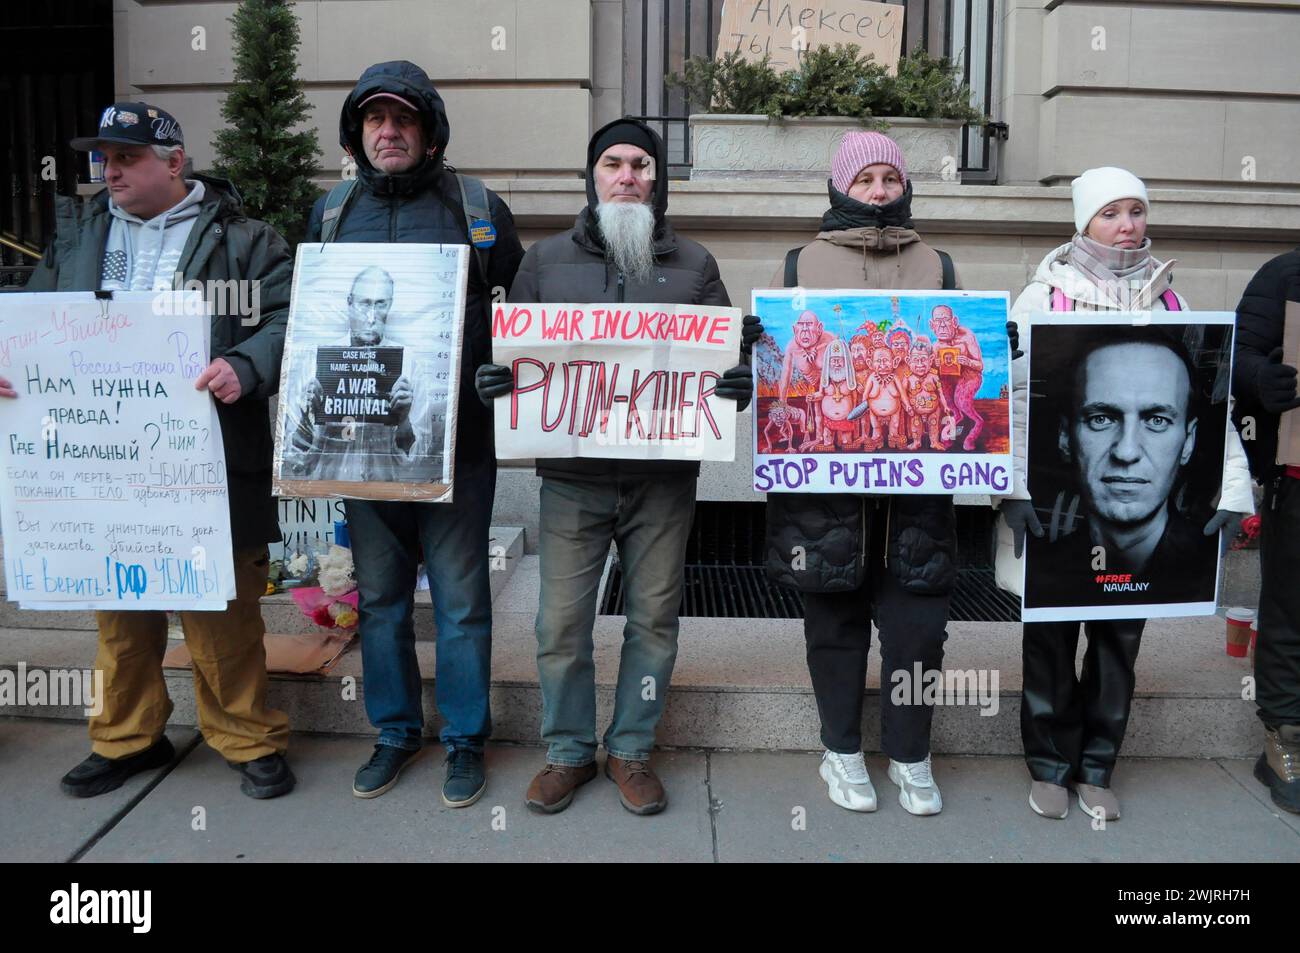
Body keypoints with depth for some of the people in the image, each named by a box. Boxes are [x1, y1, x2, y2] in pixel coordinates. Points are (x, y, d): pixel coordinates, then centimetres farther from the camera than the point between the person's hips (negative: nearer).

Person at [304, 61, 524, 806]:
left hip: (457, 443, -3)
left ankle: (467, 739, 22)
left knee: (460, 598, 5)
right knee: (380, 597, 13)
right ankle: (396, 731, 31)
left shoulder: (478, 209, 1)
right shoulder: (333, 212, 10)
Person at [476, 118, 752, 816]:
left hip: (664, 478, 1)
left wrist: (737, 384, -12)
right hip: (572, 476, 0)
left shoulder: (692, 264, 10)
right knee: (561, 621, 4)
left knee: (653, 619, 9)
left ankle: (631, 751, 27)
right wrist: (495, 381, -12)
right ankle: (567, 752, 24)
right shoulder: (547, 259, 10)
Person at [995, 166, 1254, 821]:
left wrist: (1230, 488, -8)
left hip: (1137, 504, 3)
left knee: (1120, 634, 9)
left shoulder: (1168, 303, 9)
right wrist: (1014, 488, -16)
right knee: (1051, 634, 6)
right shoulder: (1045, 295, 0)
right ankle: (1049, 765, 23)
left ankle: (1097, 768, 26)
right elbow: (1011, 394, -7)